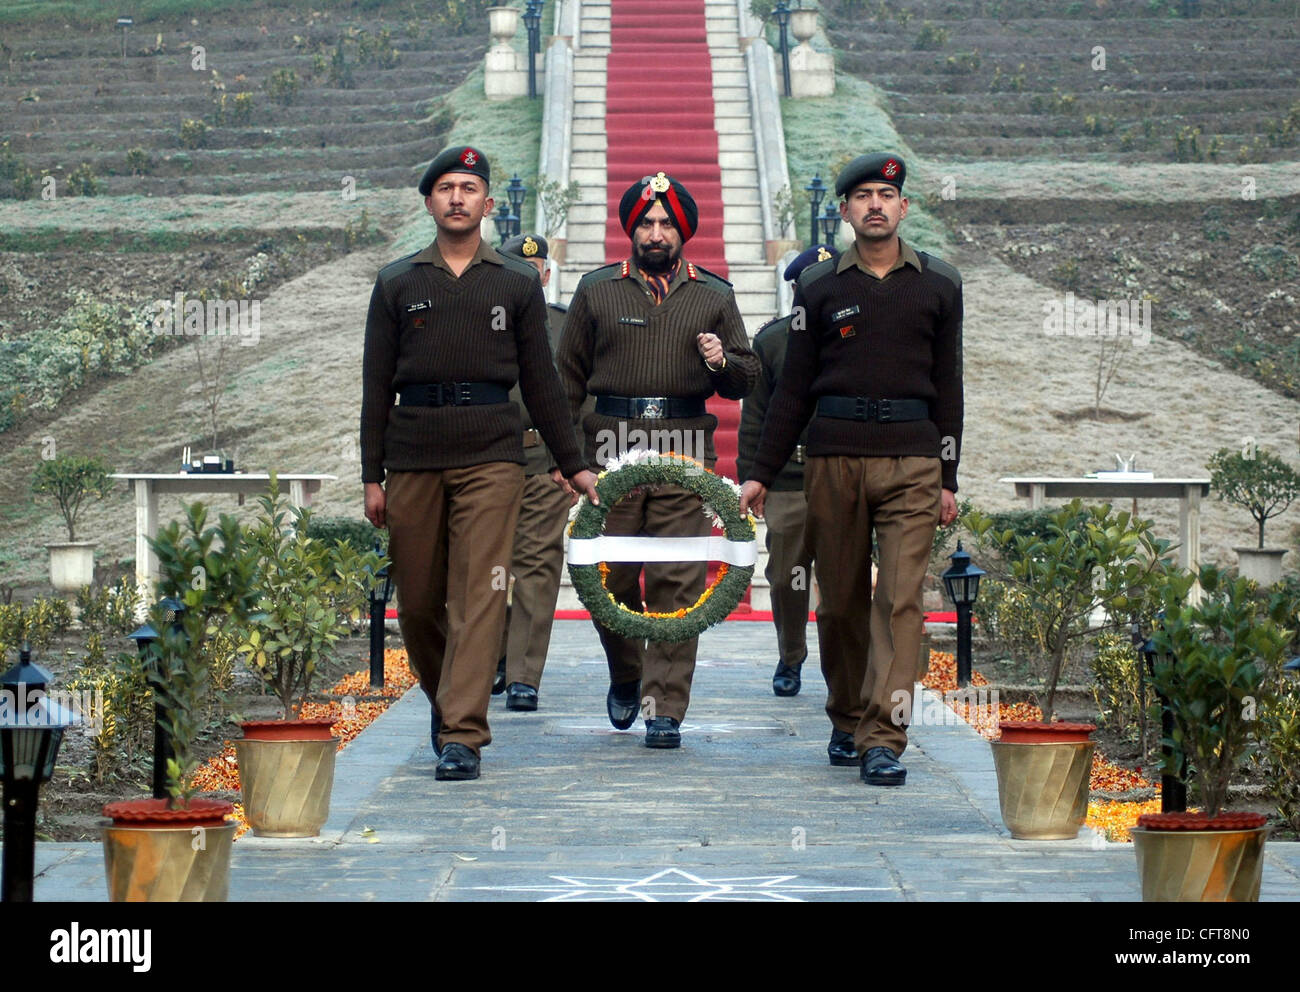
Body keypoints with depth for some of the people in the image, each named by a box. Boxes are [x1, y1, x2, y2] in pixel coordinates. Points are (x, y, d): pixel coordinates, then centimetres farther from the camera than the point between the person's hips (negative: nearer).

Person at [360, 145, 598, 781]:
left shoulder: (517, 283, 11)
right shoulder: (397, 283, 11)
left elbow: (541, 381, 13)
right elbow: (376, 384, 10)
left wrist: (572, 464, 10)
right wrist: (372, 475, 4)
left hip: (490, 454, -1)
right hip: (413, 455, 2)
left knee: (478, 595, -12)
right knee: (417, 601, 6)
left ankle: (462, 735, -14)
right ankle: (445, 702, 31)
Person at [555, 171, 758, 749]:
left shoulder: (713, 297, 12)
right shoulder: (596, 290, 10)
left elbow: (747, 381, 14)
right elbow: (569, 376, 12)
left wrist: (723, 363, -9)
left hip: (683, 454, 0)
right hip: (610, 450, 0)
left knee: (677, 581, -7)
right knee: (610, 577, 2)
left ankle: (665, 709, -6)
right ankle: (625, 677, 28)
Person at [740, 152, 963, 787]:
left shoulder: (938, 285, 9)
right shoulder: (819, 287, 8)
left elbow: (947, 386, 11)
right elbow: (794, 388, 10)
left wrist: (947, 479, 6)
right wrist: (761, 472, 6)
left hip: (911, 459, -1)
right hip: (834, 458, 1)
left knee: (901, 598, -10)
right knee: (840, 599, 6)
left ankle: (883, 738, -12)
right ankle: (847, 719, 24)